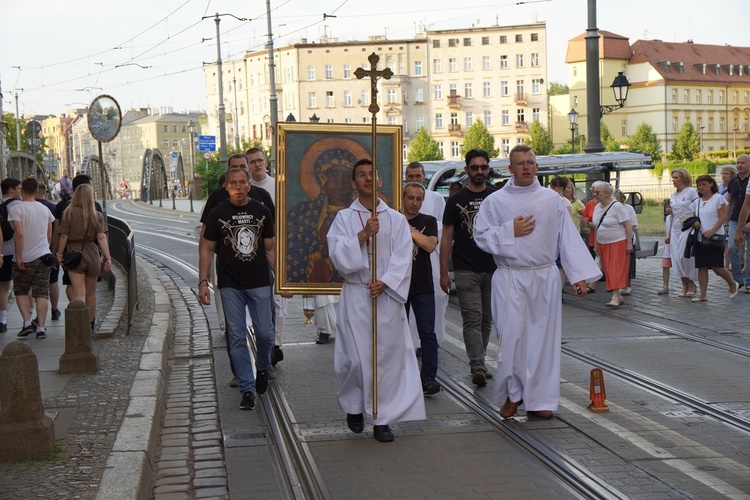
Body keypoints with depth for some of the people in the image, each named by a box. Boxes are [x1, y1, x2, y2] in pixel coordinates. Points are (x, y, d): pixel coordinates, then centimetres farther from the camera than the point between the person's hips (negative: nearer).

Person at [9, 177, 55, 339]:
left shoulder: (16, 209, -10)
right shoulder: (45, 209, 8)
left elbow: (19, 234, -19)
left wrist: (19, 257, -14)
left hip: (24, 259, -4)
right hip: (43, 256, 4)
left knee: (21, 291, 13)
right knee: (42, 293, 3)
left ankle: (27, 322, 0)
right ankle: (41, 328, -1)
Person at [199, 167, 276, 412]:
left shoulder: (262, 212, 6)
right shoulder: (218, 214, 1)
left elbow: (270, 249, 11)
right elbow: (207, 249, 4)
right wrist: (203, 282, -3)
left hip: (259, 283, 1)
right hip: (230, 285, -1)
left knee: (265, 333, -1)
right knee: (237, 338, -1)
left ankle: (262, 368, 30)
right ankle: (247, 389, 7)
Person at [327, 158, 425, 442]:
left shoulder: (396, 219, 7)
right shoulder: (344, 219, 6)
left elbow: (402, 258, -1)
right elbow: (338, 256, -6)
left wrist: (384, 283, -15)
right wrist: (363, 234, -17)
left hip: (388, 295, 1)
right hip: (355, 295, -1)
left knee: (389, 356, -1)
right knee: (356, 357, -4)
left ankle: (382, 419, 8)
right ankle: (353, 406, 23)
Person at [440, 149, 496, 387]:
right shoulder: (456, 201, 3)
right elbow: (446, 238, 4)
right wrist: (443, 273, -1)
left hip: (494, 269, 3)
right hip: (466, 271, -3)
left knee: (487, 320, 9)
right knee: (473, 319, -11)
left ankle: (478, 363, 21)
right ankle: (478, 368, -17)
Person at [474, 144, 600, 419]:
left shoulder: (552, 199, 7)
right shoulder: (495, 201, 3)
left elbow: (568, 238, 7)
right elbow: (481, 236, 0)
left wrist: (579, 274, 1)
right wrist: (510, 231, -12)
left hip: (545, 278, 2)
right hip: (510, 279, -2)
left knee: (543, 337, 5)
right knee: (512, 336, -7)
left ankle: (539, 399, 15)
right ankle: (512, 393, 12)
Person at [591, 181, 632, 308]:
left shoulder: (616, 206, -12)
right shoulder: (597, 207, 10)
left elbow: (627, 225, -13)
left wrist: (629, 243, -16)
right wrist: (596, 245, 16)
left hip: (618, 243, -7)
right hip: (603, 244, 7)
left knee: (616, 270, -11)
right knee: (608, 271, 5)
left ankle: (615, 297, -16)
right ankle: (619, 296, 13)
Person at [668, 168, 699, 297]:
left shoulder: (691, 192, -3)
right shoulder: (672, 196, 16)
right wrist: (669, 235, 18)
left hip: (688, 228, -6)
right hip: (676, 229, 6)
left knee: (685, 256, -11)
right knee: (676, 258, -1)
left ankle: (691, 284, 5)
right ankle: (685, 285, 9)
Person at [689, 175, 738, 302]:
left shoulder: (718, 198, -3)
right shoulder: (696, 202, 14)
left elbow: (723, 217, -9)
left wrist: (711, 231, -19)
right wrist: (694, 223, -4)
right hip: (700, 237, 6)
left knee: (716, 266, -8)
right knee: (702, 267, 2)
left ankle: (733, 284, 17)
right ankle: (702, 294, 4)